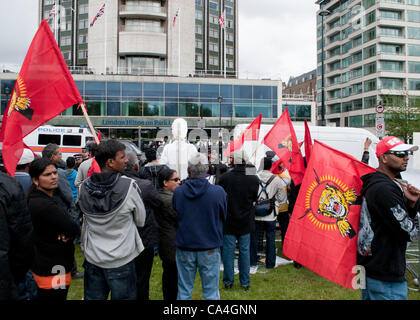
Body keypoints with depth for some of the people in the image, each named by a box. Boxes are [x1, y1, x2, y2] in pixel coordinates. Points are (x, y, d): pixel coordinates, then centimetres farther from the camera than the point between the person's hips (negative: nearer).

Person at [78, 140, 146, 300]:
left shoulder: (84, 186, -7)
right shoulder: (129, 186, -19)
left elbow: (85, 218, 6)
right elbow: (141, 221, -8)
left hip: (92, 258, 4)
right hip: (121, 260, -4)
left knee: (93, 297, 20)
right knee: (123, 296, 13)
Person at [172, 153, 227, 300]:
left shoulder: (177, 192, -9)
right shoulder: (218, 192, -13)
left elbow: (176, 216, 4)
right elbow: (224, 217, 1)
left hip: (184, 248, 2)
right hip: (210, 249, -1)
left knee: (184, 290, 15)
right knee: (211, 292, 11)